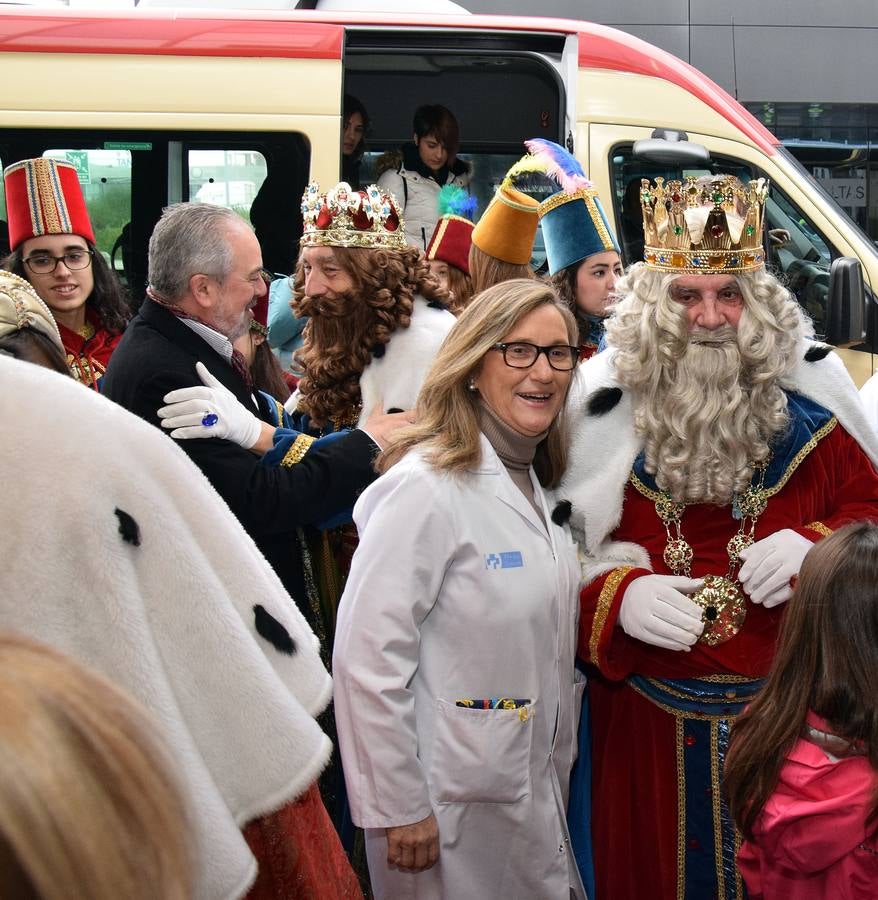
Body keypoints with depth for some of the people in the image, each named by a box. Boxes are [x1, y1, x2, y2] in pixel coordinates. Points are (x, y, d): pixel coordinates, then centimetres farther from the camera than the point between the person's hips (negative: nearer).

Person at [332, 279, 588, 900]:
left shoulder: (538, 485, 8)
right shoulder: (428, 487, -19)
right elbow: (367, 657, -22)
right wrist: (398, 809, -19)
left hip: (541, 791, 8)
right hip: (456, 807, -8)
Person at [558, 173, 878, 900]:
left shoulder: (809, 405, -4)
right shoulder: (605, 413, -6)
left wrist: (819, 547, -14)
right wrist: (618, 596, -22)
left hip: (792, 711, 1)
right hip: (652, 721, 0)